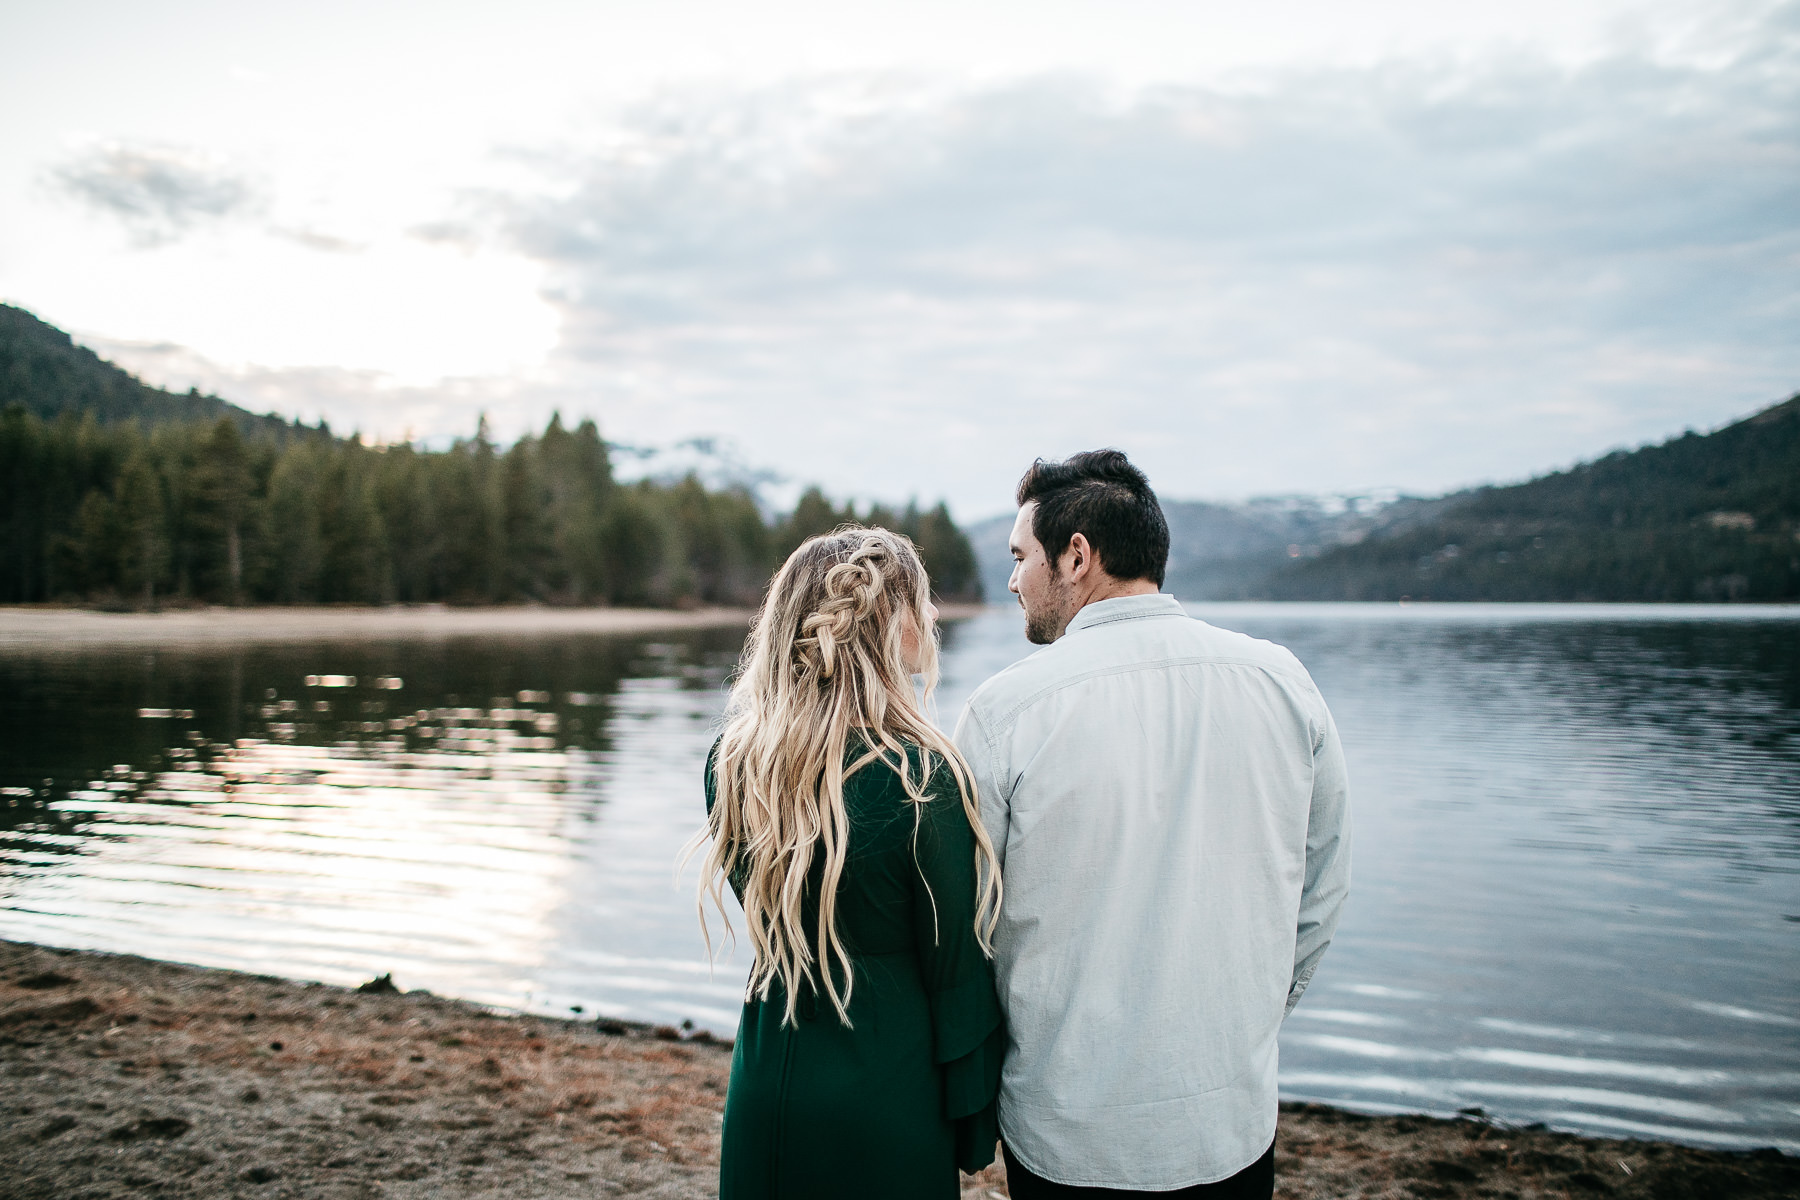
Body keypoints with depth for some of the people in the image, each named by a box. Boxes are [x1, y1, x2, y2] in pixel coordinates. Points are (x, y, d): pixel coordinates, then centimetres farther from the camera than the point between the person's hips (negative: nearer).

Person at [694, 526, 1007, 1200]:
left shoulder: (732, 759, -4)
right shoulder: (923, 777, -21)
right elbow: (957, 973, -12)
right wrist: (975, 1128, -1)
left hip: (764, 1083, 5)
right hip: (884, 1097, -5)